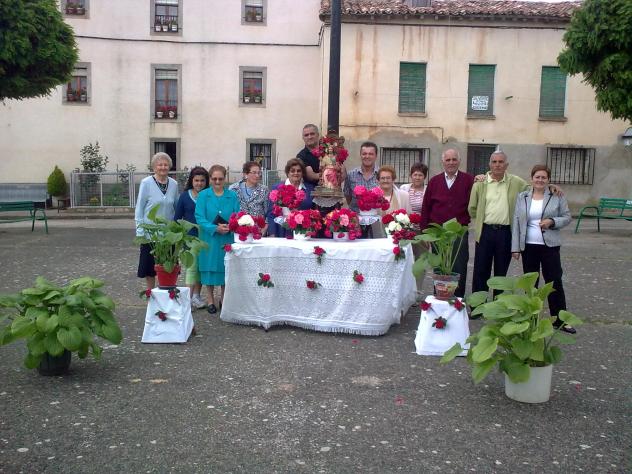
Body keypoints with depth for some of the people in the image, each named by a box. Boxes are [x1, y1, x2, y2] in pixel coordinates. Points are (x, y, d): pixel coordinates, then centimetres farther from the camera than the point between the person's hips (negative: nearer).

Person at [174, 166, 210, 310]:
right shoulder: (185, 196, 1)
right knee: (192, 266, -3)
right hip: (190, 237, -2)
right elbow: (177, 217, 5)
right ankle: (189, 297, 0)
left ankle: (196, 296, 20)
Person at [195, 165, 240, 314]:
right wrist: (215, 228, -21)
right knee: (210, 268, 4)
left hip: (228, 239, 2)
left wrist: (229, 227, -17)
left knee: (226, 268, 7)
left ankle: (224, 298, 24)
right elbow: (200, 218, -7)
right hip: (209, 238, -2)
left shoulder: (232, 195, 5)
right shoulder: (203, 195, -1)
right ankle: (210, 300, 17)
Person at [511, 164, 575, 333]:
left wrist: (552, 222, -17)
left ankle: (560, 319, 9)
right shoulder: (522, 197, 5)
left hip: (550, 245, -2)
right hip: (528, 246, 2)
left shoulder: (557, 196, 1)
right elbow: (516, 222, 4)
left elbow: (567, 217, 4)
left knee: (555, 282, 0)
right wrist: (515, 247, 0)